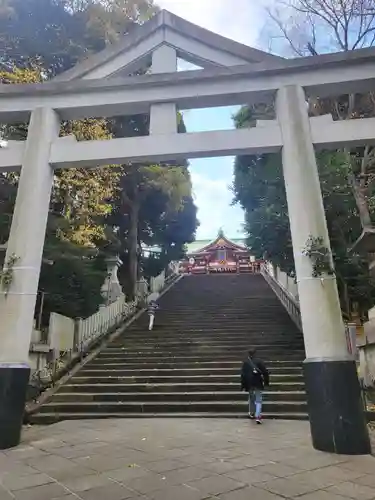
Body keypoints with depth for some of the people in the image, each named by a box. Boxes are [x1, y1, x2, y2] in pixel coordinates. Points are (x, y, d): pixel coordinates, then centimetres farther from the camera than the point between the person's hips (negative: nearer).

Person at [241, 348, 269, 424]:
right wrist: (266, 382, 6)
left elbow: (243, 374, 1)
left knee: (251, 398, 22)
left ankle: (251, 413, 32)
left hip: (249, 384, 2)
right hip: (258, 384, -2)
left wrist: (243, 385, 6)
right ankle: (258, 416, -7)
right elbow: (265, 372, -5)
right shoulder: (259, 361, -5)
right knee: (258, 400, 4)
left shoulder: (245, 362, 1)